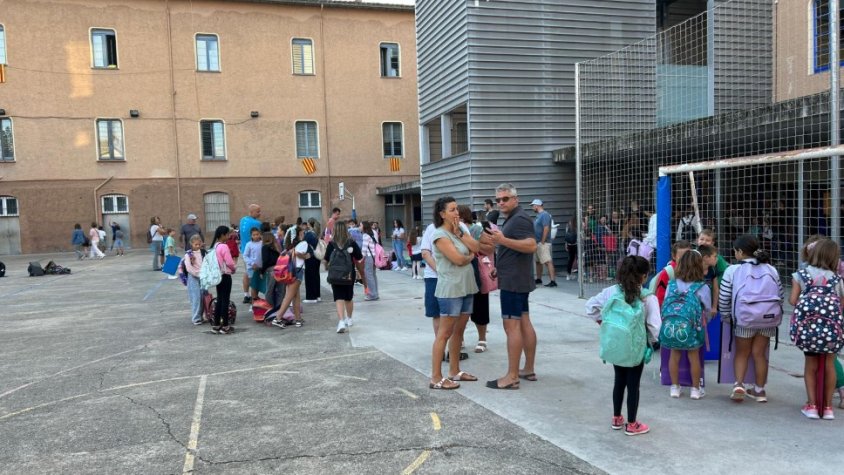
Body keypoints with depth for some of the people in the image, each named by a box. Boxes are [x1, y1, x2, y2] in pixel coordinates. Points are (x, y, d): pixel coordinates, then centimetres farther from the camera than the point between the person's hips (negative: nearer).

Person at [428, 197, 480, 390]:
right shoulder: (440, 235, -12)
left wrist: (459, 232, -5)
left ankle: (454, 371, 24)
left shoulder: (459, 231, 14)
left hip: (466, 287, 8)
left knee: (458, 331, 14)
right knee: (444, 333, -5)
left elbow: (476, 248, 1)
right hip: (450, 289, -8)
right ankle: (436, 378, 0)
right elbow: (458, 259, -19)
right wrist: (471, 256, 1)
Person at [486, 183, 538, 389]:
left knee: (511, 325, -10)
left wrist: (503, 240, -33)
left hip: (513, 281, -11)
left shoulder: (519, 219, -14)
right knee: (524, 323, 12)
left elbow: (531, 245, -27)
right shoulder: (512, 219, 19)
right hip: (517, 279, 11)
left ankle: (512, 377, -7)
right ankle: (529, 369, 18)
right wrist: (497, 241, 16)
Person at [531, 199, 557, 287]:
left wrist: (542, 242, -21)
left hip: (543, 243, -10)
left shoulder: (544, 214, -13)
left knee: (548, 261, -14)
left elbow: (546, 228, -21)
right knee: (538, 262, 17)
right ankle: (538, 279, 27)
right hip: (537, 243, 10)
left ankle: (553, 281, -18)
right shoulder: (538, 215, 17)